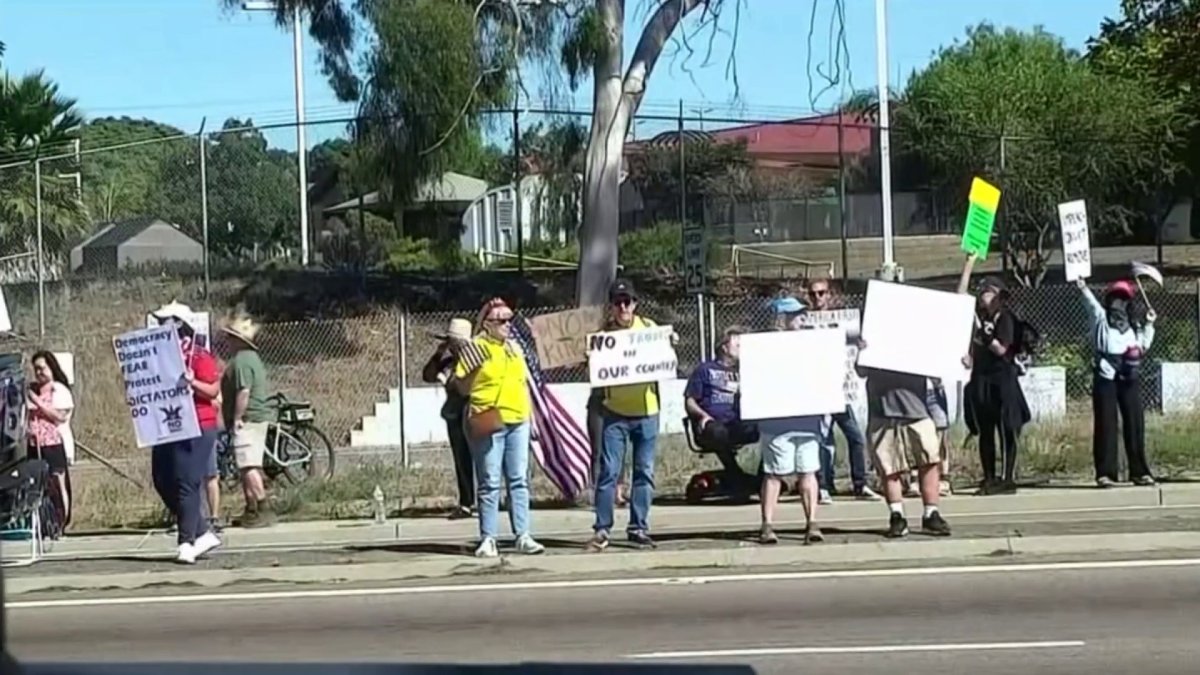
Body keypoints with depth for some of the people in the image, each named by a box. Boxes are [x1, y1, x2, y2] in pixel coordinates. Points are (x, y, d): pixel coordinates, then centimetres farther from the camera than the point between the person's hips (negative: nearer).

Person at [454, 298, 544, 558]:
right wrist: (473, 368, -19)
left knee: (519, 480, 5)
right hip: (488, 422, -6)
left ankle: (523, 536, 7)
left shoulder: (514, 347, 16)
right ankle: (488, 539, -1)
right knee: (489, 483, -4)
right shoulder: (475, 348, -4)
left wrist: (531, 416, 18)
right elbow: (462, 388, -3)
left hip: (518, 421, 6)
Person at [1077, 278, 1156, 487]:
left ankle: (1139, 471, 9)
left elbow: (1143, 346, 14)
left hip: (1129, 377, 3)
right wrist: (1083, 288, -32)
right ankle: (1105, 473, -5)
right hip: (1105, 376, -3)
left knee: (1135, 422, 3)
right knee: (1106, 424, -5)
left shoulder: (1134, 324, 18)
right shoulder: (1101, 318, 6)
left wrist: (1149, 325, 7)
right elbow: (1092, 303, -13)